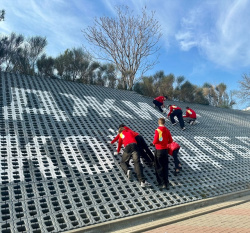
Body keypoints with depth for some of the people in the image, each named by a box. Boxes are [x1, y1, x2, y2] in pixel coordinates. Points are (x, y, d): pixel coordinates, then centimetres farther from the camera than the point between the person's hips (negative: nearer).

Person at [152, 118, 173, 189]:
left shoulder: (157, 130, -16)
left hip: (158, 150, -5)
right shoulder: (167, 130, 1)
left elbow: (155, 141, -19)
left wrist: (153, 143, 2)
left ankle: (162, 183, 3)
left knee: (159, 167, 5)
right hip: (165, 149, 5)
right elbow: (170, 140, 4)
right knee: (165, 166, 15)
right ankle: (166, 182, 22)